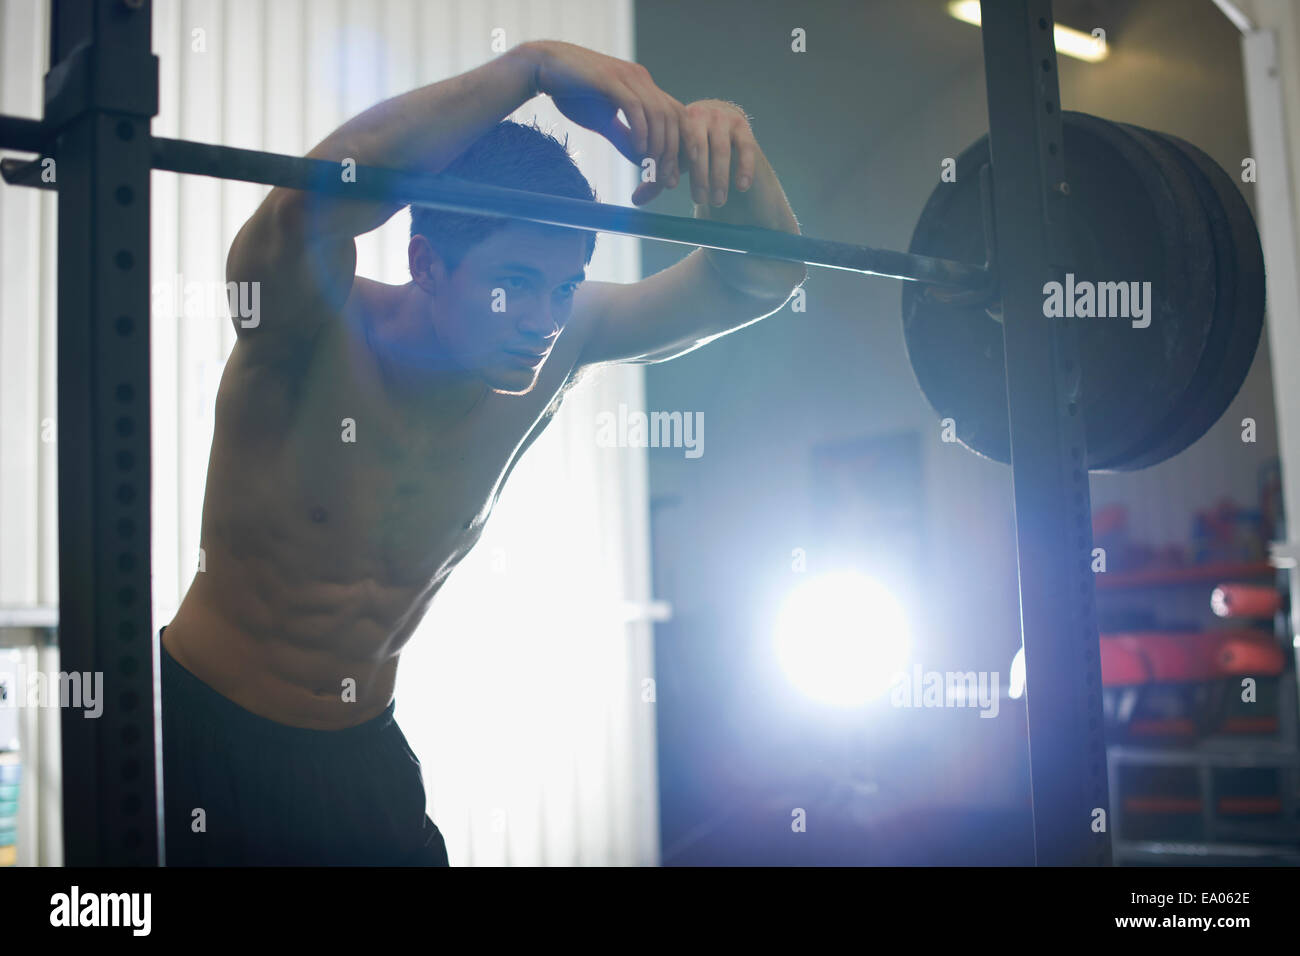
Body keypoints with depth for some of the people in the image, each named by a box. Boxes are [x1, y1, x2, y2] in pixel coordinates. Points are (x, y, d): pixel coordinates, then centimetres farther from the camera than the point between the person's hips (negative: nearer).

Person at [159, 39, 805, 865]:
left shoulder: (557, 345, -9)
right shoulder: (317, 326, -23)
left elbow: (761, 279, -8)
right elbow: (315, 197, -46)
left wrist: (721, 136, -27)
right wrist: (535, 65, -44)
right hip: (203, 729, -4)